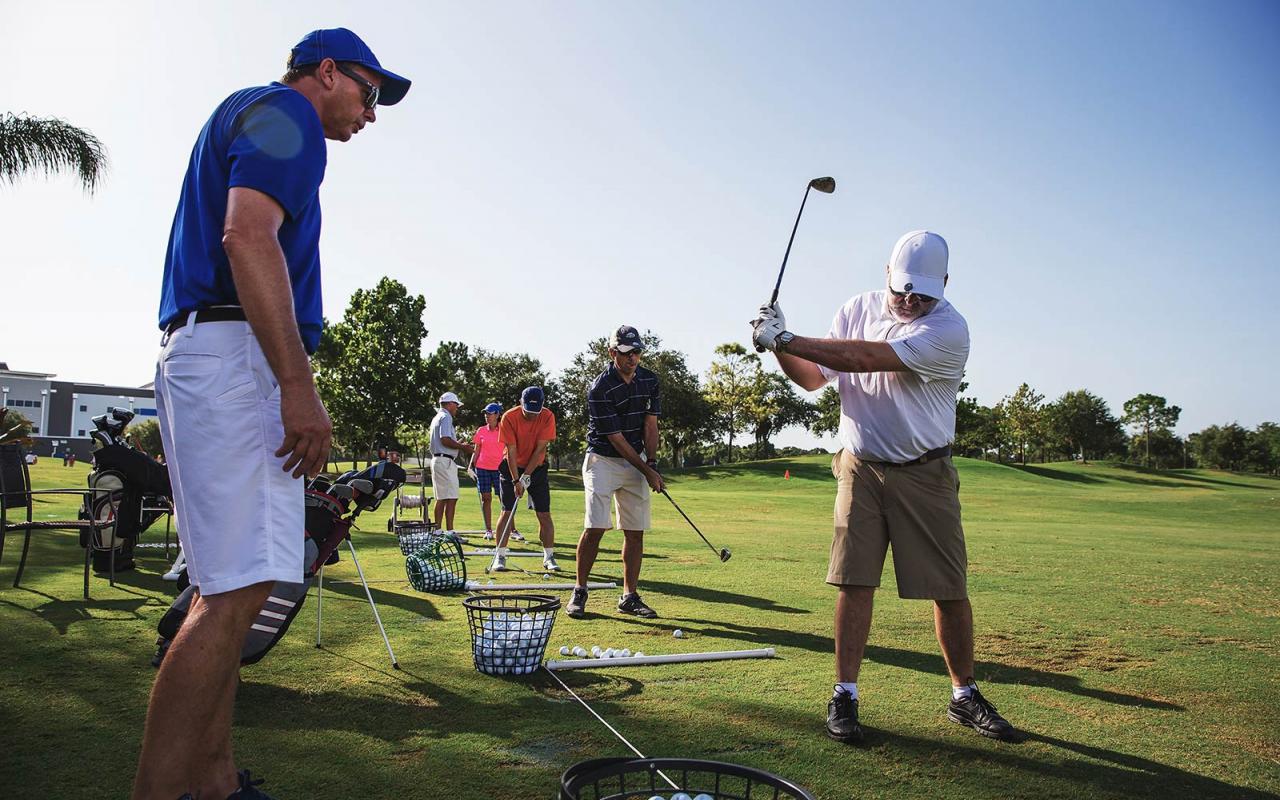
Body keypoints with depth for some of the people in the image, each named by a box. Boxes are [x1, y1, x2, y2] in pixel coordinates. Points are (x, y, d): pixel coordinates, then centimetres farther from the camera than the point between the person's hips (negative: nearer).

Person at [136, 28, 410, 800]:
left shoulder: (247, 116, 30)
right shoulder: (285, 112, -1)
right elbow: (248, 236, -18)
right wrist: (298, 384, -24)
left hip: (203, 356, 11)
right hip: (236, 353, -11)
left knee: (230, 586, 9)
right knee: (238, 588, -14)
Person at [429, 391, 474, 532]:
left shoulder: (437, 417, 23)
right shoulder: (446, 417, -9)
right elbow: (445, 440, -20)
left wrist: (458, 444, 27)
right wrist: (463, 447, -11)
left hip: (437, 459, 11)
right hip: (445, 461, -11)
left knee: (441, 498, 12)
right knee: (451, 498, -13)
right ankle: (449, 531, -17)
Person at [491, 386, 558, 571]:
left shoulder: (547, 417, -15)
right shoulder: (509, 417, -18)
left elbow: (540, 449, -15)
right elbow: (511, 451, -19)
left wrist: (526, 476, -17)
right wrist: (516, 480, -23)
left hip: (537, 468, 1)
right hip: (512, 468, -1)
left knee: (544, 514, -2)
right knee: (507, 512, -6)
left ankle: (549, 557, 5)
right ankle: (500, 556, 0)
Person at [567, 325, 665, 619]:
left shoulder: (649, 380, 1)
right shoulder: (600, 388, -18)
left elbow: (650, 424, 2)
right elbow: (615, 437, -17)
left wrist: (652, 462, -11)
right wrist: (646, 470, -15)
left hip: (637, 461, 5)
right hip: (603, 460, -5)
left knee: (635, 531, 2)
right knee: (595, 527, -12)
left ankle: (629, 597, 10)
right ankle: (579, 592, 2)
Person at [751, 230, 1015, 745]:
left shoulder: (949, 330, -16)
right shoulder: (858, 309, 3)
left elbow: (866, 358, -26)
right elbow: (814, 378, 4)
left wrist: (787, 339, -24)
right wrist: (780, 348, -15)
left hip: (925, 475, -2)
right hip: (861, 467, 2)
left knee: (950, 589, 3)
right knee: (853, 582, -3)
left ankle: (964, 696, 21)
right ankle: (844, 696, 7)